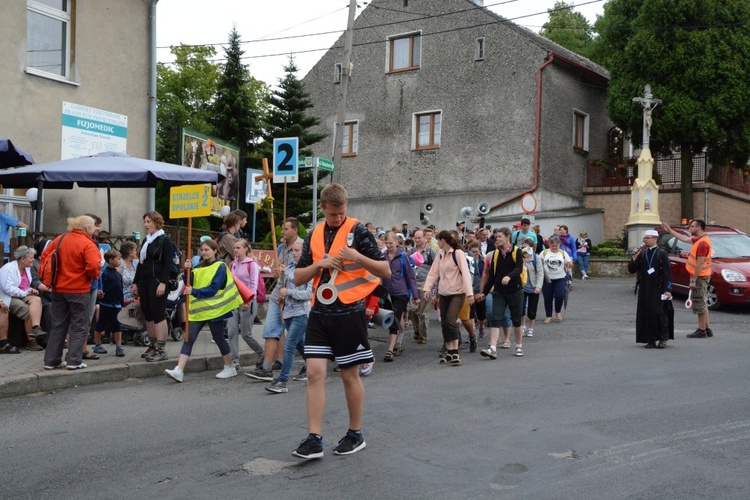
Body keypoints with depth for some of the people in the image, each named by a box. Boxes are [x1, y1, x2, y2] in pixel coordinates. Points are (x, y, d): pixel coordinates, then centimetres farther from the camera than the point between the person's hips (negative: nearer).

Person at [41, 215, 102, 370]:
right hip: (79, 290, -6)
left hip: (58, 288, 6)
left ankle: (51, 360, 18)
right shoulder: (87, 244, -15)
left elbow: (45, 255, 10)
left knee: (58, 325, 15)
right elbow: (93, 266, -26)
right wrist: (94, 275, -5)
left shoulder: (60, 239, 5)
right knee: (80, 327, 6)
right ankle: (74, 361, 2)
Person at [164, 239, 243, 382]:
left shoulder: (220, 267, -7)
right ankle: (179, 371, -11)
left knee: (218, 338, 6)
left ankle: (230, 368, 23)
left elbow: (213, 289, -17)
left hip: (214, 309, -6)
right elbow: (190, 283, 7)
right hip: (199, 309, 6)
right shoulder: (200, 267, 15)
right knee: (189, 338, -5)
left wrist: (194, 292, -26)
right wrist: (188, 271, -9)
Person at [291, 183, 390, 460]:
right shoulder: (314, 235, 10)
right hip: (320, 312, 4)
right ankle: (314, 439, 2)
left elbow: (386, 271, -6)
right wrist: (319, 264, -7)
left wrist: (358, 257, -21)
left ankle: (355, 435, 22)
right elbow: (298, 278, 11)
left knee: (350, 375, 6)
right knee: (315, 372, -3)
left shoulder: (358, 230, -5)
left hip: (348, 312, -4)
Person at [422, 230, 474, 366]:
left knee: (450, 321, -18)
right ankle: (449, 353, 15)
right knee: (444, 323, 5)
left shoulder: (458, 253, -10)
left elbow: (465, 273, -15)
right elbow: (433, 272, 9)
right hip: (443, 293, 7)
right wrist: (427, 288, -4)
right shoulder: (440, 255, 11)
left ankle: (455, 353, -12)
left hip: (457, 293, -7)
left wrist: (469, 293, -22)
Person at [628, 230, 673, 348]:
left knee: (658, 313, -6)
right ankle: (651, 340, 9)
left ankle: (663, 339, 8)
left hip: (658, 290, -4)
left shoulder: (661, 254, -2)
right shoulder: (642, 254, 11)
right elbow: (631, 270, 9)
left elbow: (667, 273, -6)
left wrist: (668, 289, -14)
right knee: (646, 314, 2)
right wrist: (634, 258, -6)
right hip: (645, 290, 4)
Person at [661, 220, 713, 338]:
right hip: (700, 276, 10)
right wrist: (669, 229, 26)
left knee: (699, 303, -4)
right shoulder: (699, 239, 9)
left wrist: (693, 280, -20)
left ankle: (702, 331, 1)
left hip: (700, 276, -10)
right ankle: (708, 329, 20)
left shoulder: (703, 243, -21)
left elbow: (700, 264, -23)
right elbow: (684, 239, 23)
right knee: (702, 304, 15)